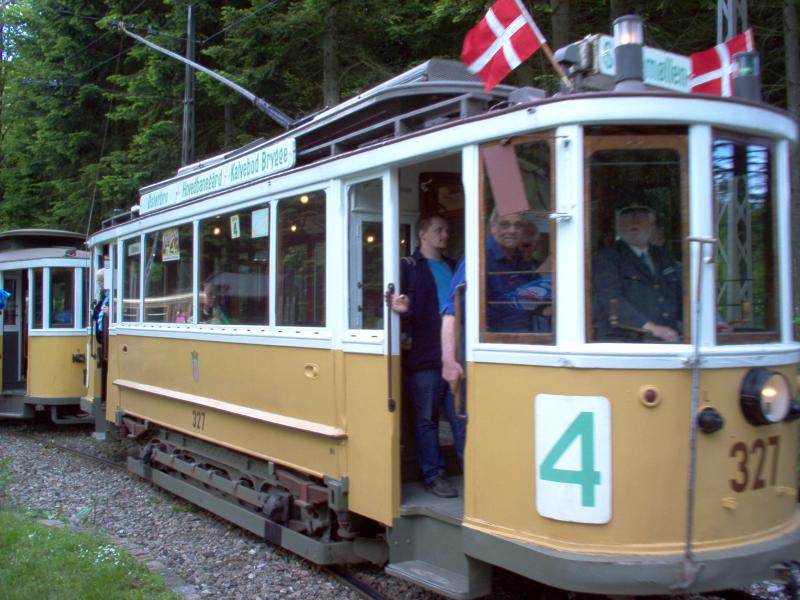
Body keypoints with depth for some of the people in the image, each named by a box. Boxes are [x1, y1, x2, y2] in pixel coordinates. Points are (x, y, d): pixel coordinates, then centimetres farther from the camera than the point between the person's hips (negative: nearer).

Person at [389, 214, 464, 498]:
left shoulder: (452, 267, 19)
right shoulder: (408, 266, 3)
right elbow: (397, 302, -4)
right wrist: (401, 309, -26)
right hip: (423, 357, -4)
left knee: (462, 417, 5)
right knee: (426, 419, 4)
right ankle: (433, 475, 13)